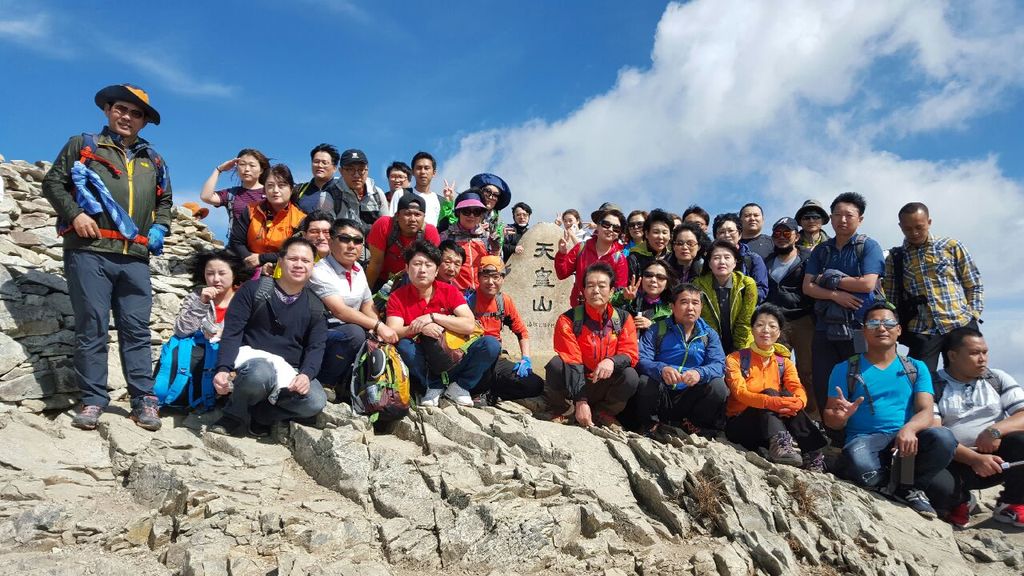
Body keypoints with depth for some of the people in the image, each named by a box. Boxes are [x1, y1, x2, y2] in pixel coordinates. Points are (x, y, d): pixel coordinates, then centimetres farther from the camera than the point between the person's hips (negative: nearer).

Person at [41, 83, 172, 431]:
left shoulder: (152, 161, 22)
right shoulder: (82, 146, 12)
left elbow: (165, 201, 28)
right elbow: (52, 182, 7)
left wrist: (160, 228, 10)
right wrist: (74, 214, -8)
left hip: (135, 257, 3)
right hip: (89, 251, -3)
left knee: (137, 329, 1)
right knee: (92, 327, -2)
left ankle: (144, 400, 4)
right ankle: (93, 400, 5)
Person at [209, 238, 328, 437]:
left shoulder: (314, 307, 7)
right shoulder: (254, 289, -2)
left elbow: (316, 347, 1)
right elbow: (232, 333, -7)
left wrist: (306, 374, -21)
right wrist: (223, 369, -24)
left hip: (289, 370, 3)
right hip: (252, 360, -3)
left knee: (316, 402, -27)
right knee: (260, 374, -40)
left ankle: (258, 415, -5)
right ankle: (234, 417, -9)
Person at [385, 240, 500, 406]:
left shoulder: (450, 291, -3)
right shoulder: (397, 297, -4)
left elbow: (470, 326, -16)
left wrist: (433, 317, -24)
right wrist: (419, 328, -34)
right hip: (422, 362, -1)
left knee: (491, 344, -21)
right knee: (403, 346, -33)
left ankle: (459, 386, -2)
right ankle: (434, 387, -10)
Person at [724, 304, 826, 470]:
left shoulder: (784, 363, 10)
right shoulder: (736, 359, -2)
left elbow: (799, 390, -8)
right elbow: (740, 393, -19)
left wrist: (798, 402, -35)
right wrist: (771, 402, -38)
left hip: (777, 423, 3)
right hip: (740, 424, -3)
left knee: (787, 397, -25)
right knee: (769, 393, -27)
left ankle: (812, 454, -34)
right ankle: (780, 444, -47)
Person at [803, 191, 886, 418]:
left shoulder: (869, 246, 2)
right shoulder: (821, 250, 14)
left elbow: (867, 283, -11)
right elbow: (807, 287, 5)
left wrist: (830, 278, -4)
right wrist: (835, 295, -12)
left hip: (858, 328, -4)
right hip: (825, 327, 4)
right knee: (822, 388, 5)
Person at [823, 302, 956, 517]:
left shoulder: (916, 368, 15)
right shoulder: (845, 369, 9)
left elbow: (926, 410, 1)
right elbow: (829, 418, 5)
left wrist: (909, 428, -23)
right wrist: (840, 416, -21)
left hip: (906, 438, 2)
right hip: (864, 439, -2)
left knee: (943, 438, -30)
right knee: (857, 460, -38)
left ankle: (908, 487, -3)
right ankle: (900, 487, -4)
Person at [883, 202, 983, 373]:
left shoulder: (952, 247, 9)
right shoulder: (894, 258, 10)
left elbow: (975, 286, 10)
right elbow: (890, 298, 8)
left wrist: (972, 316, -2)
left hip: (961, 326, 0)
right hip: (921, 332, 0)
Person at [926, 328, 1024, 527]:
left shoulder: (998, 379, 10)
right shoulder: (933, 387, -1)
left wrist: (996, 430, -22)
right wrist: (974, 459, -23)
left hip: (998, 458, 3)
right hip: (956, 462, -3)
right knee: (937, 487, -35)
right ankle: (960, 502, 4)